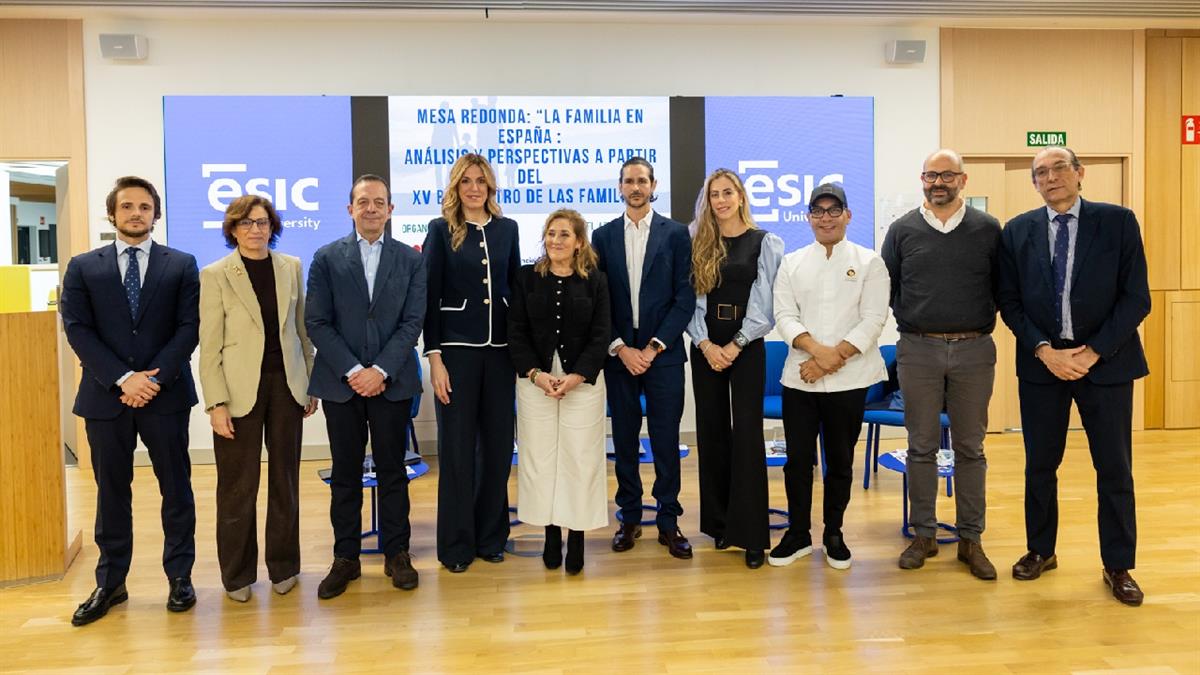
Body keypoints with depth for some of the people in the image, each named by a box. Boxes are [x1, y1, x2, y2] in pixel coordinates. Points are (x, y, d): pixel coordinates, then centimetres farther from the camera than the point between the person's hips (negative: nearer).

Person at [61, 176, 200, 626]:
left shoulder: (181, 265, 5)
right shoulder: (83, 267, 7)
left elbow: (189, 328, -2)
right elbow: (77, 330, -1)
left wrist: (154, 377, -13)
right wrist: (123, 379, -12)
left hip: (165, 394, -1)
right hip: (106, 396, 1)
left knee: (176, 487, 6)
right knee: (111, 491, 10)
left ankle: (179, 577, 18)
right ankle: (110, 583, 22)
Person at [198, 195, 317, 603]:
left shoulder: (291, 268, 6)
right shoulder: (215, 276, -4)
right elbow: (209, 347, -6)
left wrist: (312, 384, 7)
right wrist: (216, 404, -11)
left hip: (286, 385, 3)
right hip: (239, 391, -3)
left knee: (285, 480, 11)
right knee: (238, 486, 6)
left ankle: (284, 566, 25)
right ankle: (238, 575, 21)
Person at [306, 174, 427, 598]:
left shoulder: (410, 259, 4)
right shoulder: (327, 258, 3)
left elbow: (412, 321, -2)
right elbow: (316, 322, -2)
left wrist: (381, 370, -12)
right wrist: (352, 370, -11)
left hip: (392, 382, 0)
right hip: (341, 382, 0)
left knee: (392, 470, 8)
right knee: (345, 473, 8)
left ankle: (397, 553, 20)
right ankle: (345, 558, 20)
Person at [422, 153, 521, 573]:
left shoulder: (507, 228, 9)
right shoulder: (441, 230, 0)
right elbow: (429, 297, -3)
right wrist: (434, 357, -10)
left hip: (500, 348, 3)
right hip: (457, 348, -3)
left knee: (498, 443, 7)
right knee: (457, 446, 3)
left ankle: (492, 536, 22)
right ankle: (456, 544, 16)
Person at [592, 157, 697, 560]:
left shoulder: (676, 233, 3)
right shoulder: (604, 236, 7)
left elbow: (685, 297, -3)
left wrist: (654, 347, -9)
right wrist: (621, 348, -7)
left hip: (663, 352, -1)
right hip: (618, 353, 2)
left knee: (666, 439, 3)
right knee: (624, 438, 8)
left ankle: (668, 521, 14)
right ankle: (629, 518, 20)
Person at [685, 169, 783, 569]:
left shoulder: (765, 243, 1)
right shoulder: (698, 243, 8)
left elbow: (765, 303, -4)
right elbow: (690, 299, 3)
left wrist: (735, 345, -10)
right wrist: (705, 344, -9)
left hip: (747, 347, -3)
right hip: (705, 347, 3)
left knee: (747, 434, -5)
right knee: (711, 431, 7)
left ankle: (751, 533, 2)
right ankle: (719, 521, 19)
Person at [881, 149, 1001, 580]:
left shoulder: (988, 229, 3)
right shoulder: (903, 230, 3)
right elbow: (886, 287, 9)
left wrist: (984, 323, -1)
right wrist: (910, 321, 4)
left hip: (973, 351, 0)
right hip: (918, 351, 0)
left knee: (970, 448, 7)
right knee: (922, 447, 6)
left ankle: (971, 540, 17)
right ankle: (924, 535, 18)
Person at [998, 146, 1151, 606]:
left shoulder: (1118, 222, -2)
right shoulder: (1017, 231, 3)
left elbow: (1136, 298, -5)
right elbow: (1009, 301, 2)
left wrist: (1093, 352, -12)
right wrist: (1044, 351, -10)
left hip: (1105, 361, -1)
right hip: (1041, 362, 2)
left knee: (1115, 469, 6)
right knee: (1039, 465, 10)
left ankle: (1118, 566, 21)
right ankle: (1040, 551, 28)